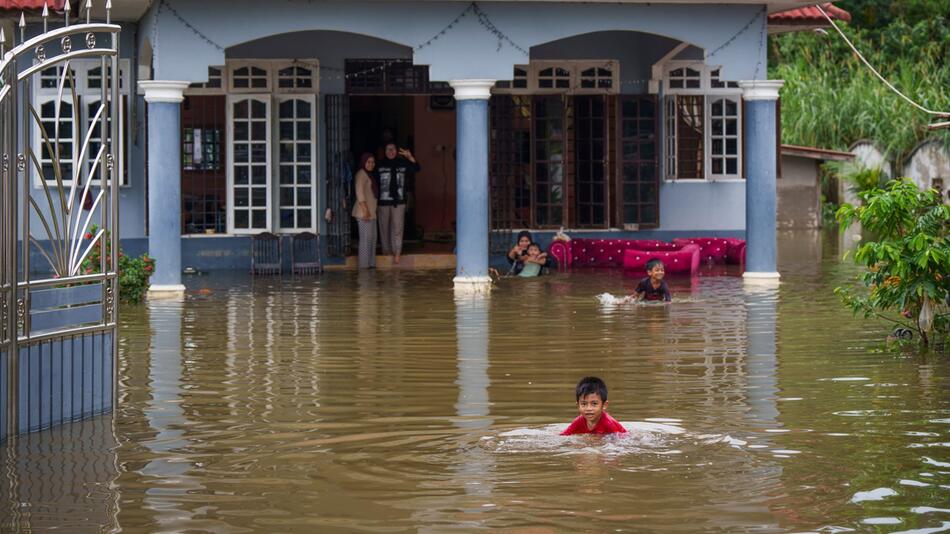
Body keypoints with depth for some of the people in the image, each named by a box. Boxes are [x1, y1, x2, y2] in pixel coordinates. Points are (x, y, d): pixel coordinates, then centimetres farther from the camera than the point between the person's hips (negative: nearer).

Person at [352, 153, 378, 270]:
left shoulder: (368, 174, 21)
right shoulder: (361, 174, -9)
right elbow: (359, 192, -18)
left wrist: (369, 211, 16)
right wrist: (365, 210, -23)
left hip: (370, 212, 10)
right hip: (364, 211, -10)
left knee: (372, 237, 11)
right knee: (366, 237, -9)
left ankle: (370, 263, 16)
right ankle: (364, 264, -7)